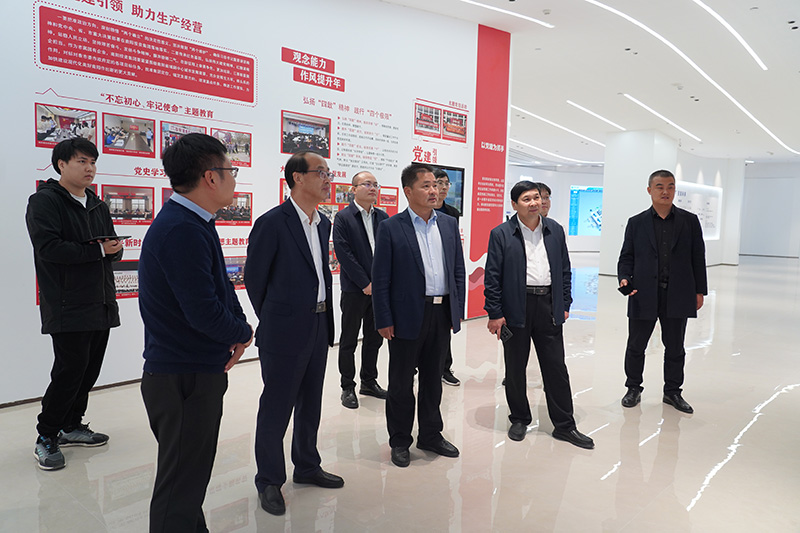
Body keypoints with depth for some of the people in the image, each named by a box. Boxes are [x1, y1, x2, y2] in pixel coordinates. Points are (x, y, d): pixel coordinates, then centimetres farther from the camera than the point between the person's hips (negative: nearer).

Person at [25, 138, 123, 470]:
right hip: (68, 307, -7)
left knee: (90, 369, 12)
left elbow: (114, 250, 17)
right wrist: (97, 250, -14)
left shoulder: (98, 206, 19)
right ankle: (46, 438, 12)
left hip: (101, 303, 8)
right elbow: (49, 247, -18)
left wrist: (115, 248, -7)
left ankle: (72, 426, 28)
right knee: (70, 369, -6)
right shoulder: (44, 201, -5)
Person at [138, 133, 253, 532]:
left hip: (196, 371, 10)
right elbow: (204, 312, -27)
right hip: (185, 379, -10)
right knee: (180, 488, 5)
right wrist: (243, 333, -8)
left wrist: (237, 330, -3)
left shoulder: (193, 223, 9)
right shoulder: (183, 230, -24)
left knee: (190, 476, 24)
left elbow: (221, 287, 14)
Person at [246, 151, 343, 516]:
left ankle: (306, 467, 37)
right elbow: (254, 278, -7)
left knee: (310, 404, 19)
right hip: (285, 333, -7)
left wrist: (325, 316, 13)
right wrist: (274, 320, 3)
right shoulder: (272, 223, -14)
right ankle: (269, 481, 24)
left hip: (319, 328, 7)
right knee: (276, 408, 6)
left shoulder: (323, 224, 9)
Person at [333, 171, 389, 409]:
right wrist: (365, 283, -14)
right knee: (349, 340, 6)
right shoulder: (343, 217, -6)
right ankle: (347, 387, 18)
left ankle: (369, 381, 29)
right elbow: (344, 254, -12)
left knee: (375, 337, 14)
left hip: (378, 288, 5)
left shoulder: (383, 217, 10)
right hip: (355, 289, -5)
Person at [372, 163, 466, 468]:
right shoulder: (391, 228, -7)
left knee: (433, 379, 17)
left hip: (443, 314, 5)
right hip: (408, 316, -4)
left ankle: (431, 435, 33)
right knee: (401, 382, 9)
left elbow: (458, 270, 11)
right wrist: (384, 321, -11)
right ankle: (400, 441, 25)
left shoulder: (449, 224, 8)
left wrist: (458, 310, 7)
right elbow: (380, 279, -8)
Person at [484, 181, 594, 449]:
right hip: (516, 308, -2)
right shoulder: (501, 234, -3)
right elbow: (492, 277, -5)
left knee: (556, 367, 7)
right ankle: (519, 419, 27)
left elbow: (565, 270, 13)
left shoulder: (555, 230, 9)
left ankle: (564, 426, 19)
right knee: (515, 368, 9)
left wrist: (564, 305, 8)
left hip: (549, 306, 3)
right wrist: (494, 313, -9)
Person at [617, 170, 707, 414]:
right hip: (644, 295, -1)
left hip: (677, 295, 1)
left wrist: (700, 291, 5)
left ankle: (672, 391, 27)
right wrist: (624, 278, -13)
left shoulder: (689, 221, 7)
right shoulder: (636, 223, 5)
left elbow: (698, 258, 7)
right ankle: (634, 388, 24)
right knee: (636, 346, 7)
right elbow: (626, 257, 5)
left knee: (675, 347, 12)